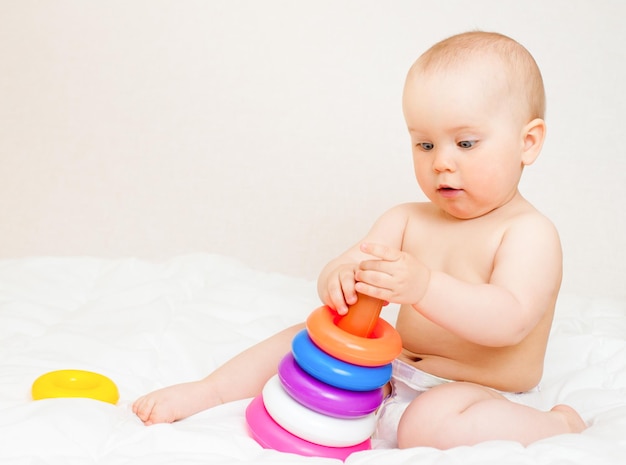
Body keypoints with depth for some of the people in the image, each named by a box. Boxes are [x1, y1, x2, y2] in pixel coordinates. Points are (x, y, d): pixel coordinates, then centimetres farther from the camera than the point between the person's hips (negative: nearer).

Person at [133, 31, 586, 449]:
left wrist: (422, 285, -43)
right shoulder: (406, 221, 6)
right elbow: (337, 273, -2)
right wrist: (341, 278, -29)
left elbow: (511, 320, -28)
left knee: (433, 421, -35)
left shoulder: (530, 233, -13)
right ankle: (210, 391, 10)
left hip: (477, 397, -6)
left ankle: (558, 425, -10)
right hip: (394, 375, 6)